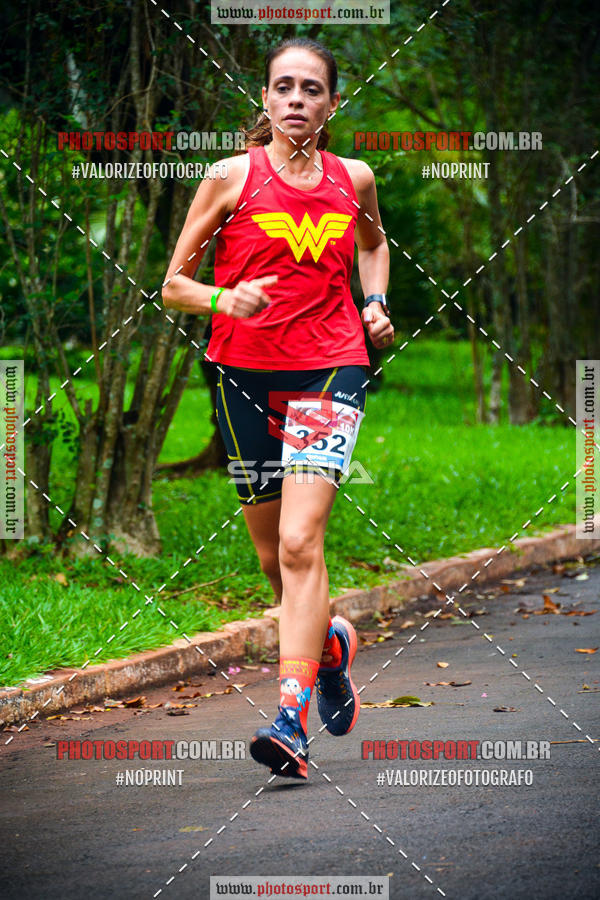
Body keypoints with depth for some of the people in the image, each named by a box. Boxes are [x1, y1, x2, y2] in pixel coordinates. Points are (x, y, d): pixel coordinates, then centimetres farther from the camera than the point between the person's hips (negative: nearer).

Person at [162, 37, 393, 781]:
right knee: (274, 556, 10)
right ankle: (330, 644, 42)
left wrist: (375, 303, 11)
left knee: (299, 544, -17)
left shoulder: (354, 180, 6)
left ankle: (291, 723, -21)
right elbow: (173, 284, 1)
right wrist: (223, 299, -19)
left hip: (330, 369, -1)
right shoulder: (232, 177, -1)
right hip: (245, 373, 1)